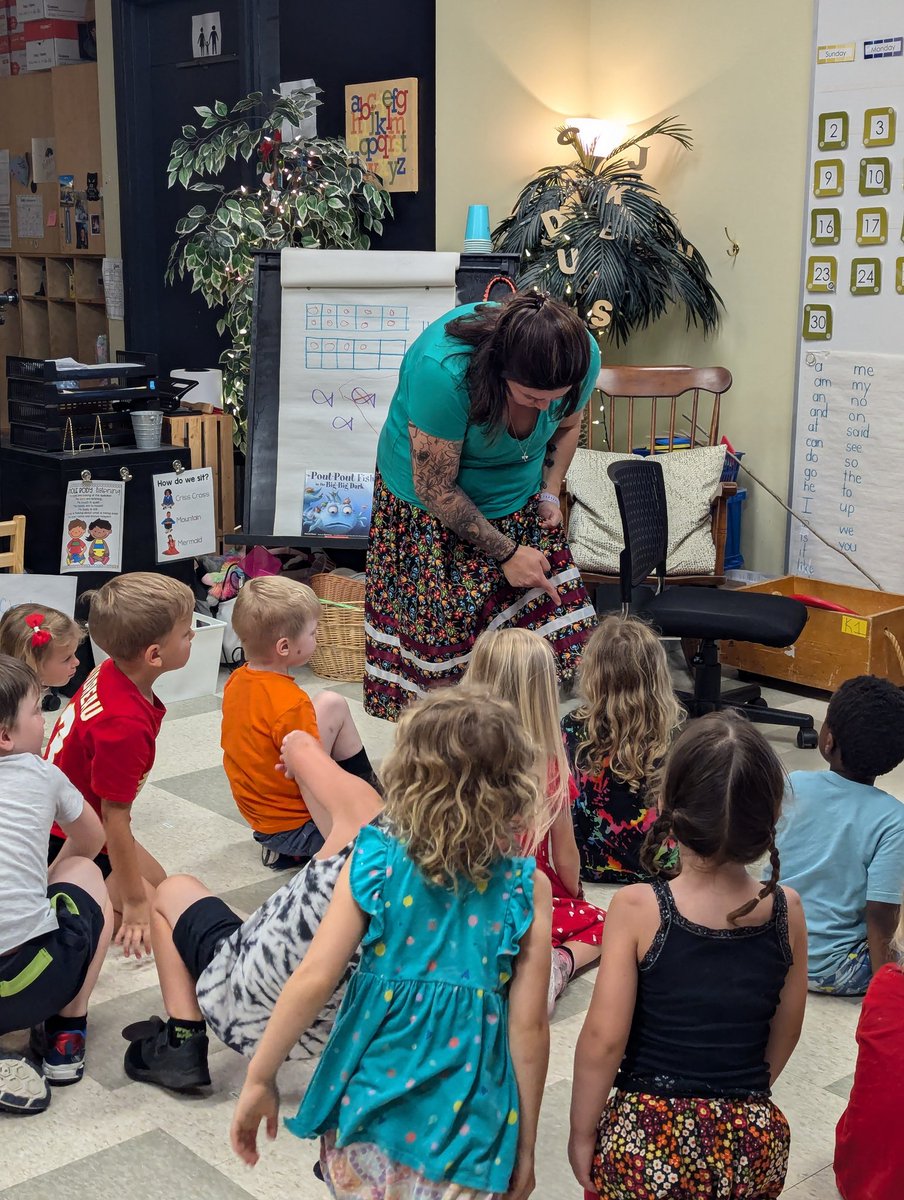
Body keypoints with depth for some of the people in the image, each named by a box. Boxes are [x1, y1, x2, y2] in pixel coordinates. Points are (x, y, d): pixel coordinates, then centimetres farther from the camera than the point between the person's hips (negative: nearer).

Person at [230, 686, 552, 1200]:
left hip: (365, 1106, 1)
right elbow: (529, 1027, -9)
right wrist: (526, 1143, 3)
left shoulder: (372, 863, -9)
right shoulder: (527, 889, -10)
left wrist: (260, 1079, -2)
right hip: (463, 1127, -1)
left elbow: (314, 979, -13)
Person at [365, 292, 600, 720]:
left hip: (520, 505, 5)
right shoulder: (444, 371, -37)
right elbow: (436, 490, -25)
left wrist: (550, 494, -8)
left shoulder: (581, 357, -20)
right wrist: (505, 553, -19)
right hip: (432, 509, -4)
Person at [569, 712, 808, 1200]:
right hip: (755, 1144, 3)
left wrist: (582, 1132, 0)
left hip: (648, 1139, -3)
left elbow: (603, 1039, -14)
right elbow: (785, 1033, 6)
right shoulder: (786, 910, -6)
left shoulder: (636, 909, -16)